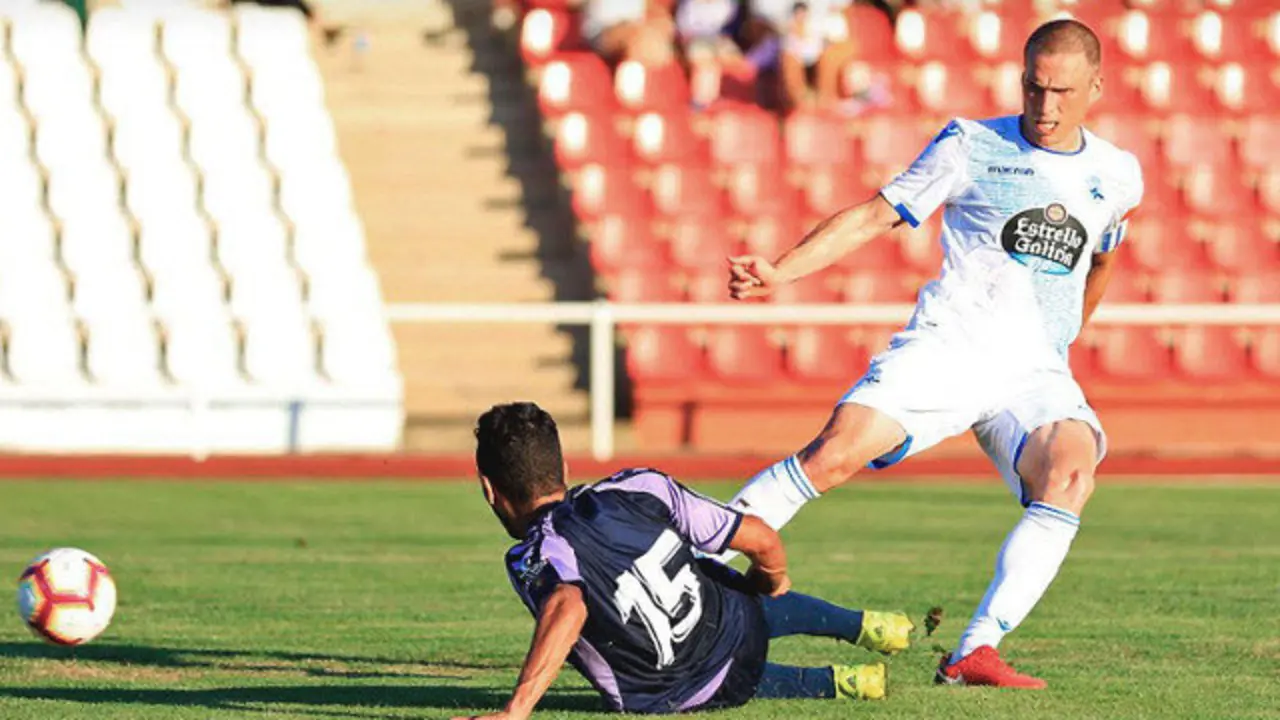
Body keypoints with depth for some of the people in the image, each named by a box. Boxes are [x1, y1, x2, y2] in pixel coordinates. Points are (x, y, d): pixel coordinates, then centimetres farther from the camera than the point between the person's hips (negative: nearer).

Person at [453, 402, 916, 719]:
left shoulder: (534, 559, -25)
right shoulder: (640, 489, -12)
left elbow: (567, 610, -49)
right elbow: (762, 541, -7)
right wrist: (771, 586, 18)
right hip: (742, 636, 3)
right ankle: (866, 627, 50)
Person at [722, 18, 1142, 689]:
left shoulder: (1116, 174, 14)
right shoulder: (972, 145, 5)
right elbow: (874, 215, 3)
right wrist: (779, 271, -8)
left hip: (1036, 376, 2)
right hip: (948, 343, -2)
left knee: (1070, 471, -30)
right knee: (836, 452, -24)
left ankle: (975, 653, -31)